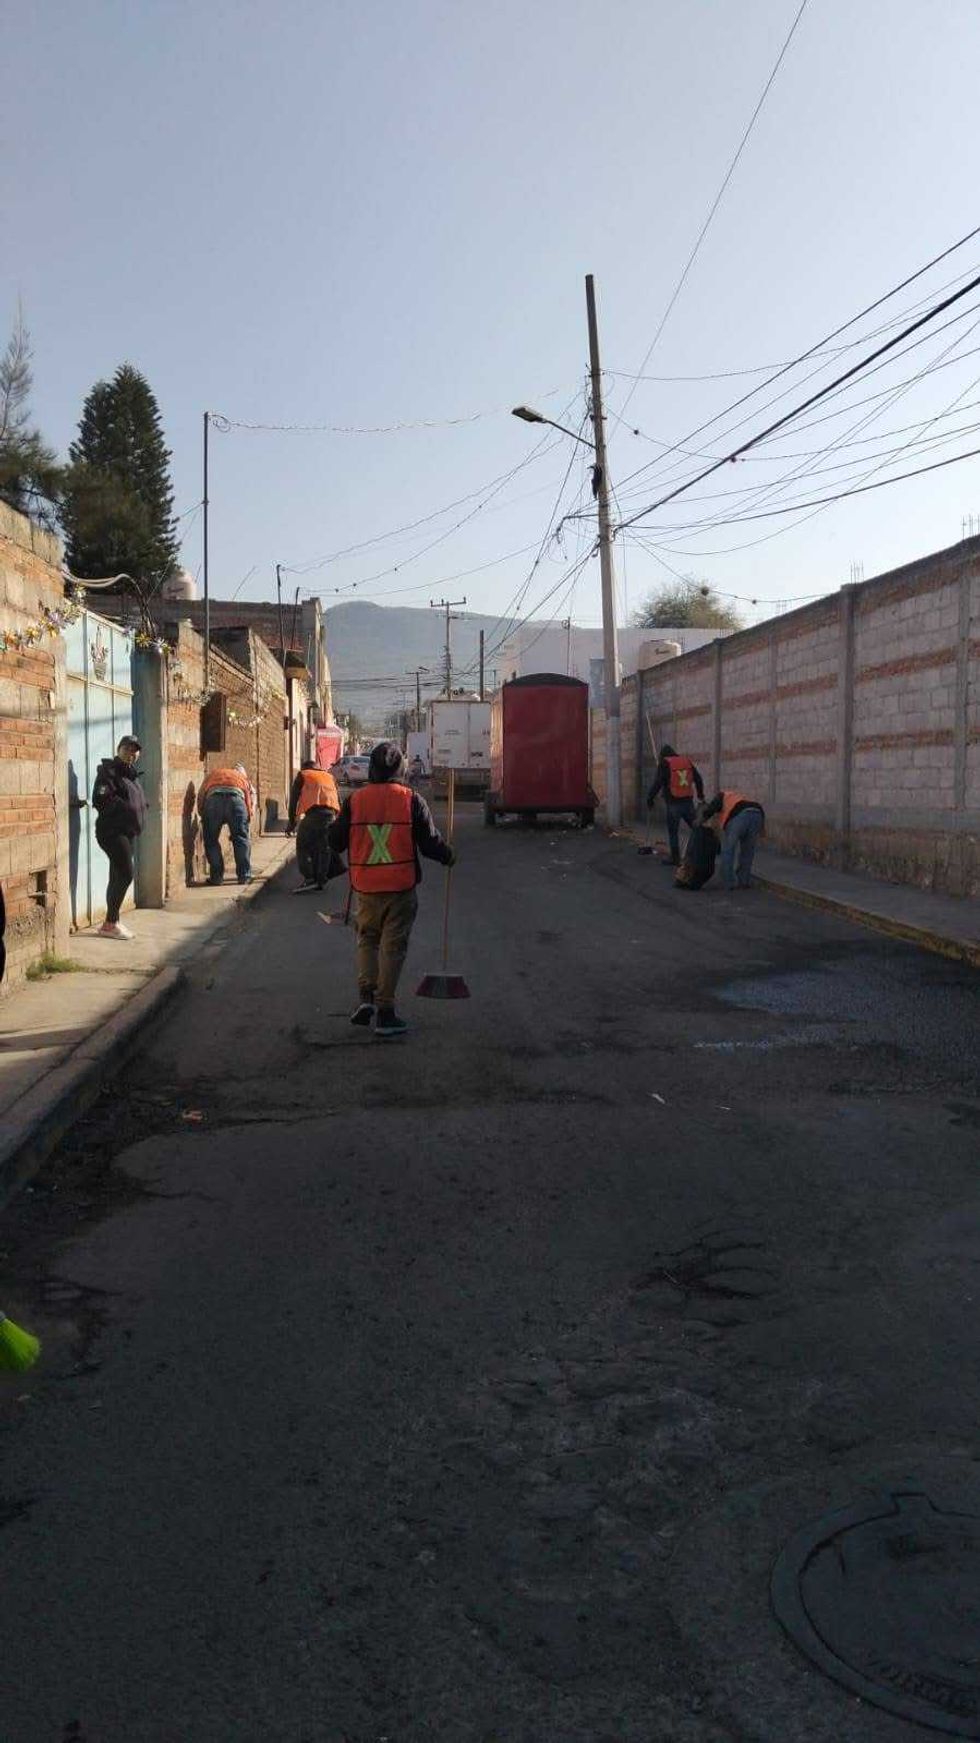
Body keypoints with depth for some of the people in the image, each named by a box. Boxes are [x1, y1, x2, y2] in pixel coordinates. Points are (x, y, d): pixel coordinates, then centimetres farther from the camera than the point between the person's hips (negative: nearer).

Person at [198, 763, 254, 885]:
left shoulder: (212, 775, 37)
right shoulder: (243, 778, 36)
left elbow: (201, 796, 25)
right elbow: (249, 801, 26)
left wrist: (204, 818, 30)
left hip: (213, 798, 0)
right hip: (236, 798, 0)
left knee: (211, 841, 12)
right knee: (241, 838, 13)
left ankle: (216, 876, 12)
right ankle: (244, 876, 12)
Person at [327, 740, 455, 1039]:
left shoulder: (354, 800, -1)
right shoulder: (412, 801, -6)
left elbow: (336, 841, 5)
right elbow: (431, 842, -3)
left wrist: (332, 828, 27)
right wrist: (448, 856, 17)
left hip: (365, 887, 2)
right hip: (401, 887, -2)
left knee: (367, 939, 19)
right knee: (393, 946, 4)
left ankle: (366, 997, 3)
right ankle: (385, 1012, 5)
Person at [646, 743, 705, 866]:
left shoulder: (664, 764, -3)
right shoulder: (687, 761, 12)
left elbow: (658, 783, -11)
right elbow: (698, 778, 17)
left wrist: (649, 798, -2)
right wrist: (700, 794, 31)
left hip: (673, 804, -4)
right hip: (688, 802, 4)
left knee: (673, 832, 5)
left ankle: (675, 859, 6)